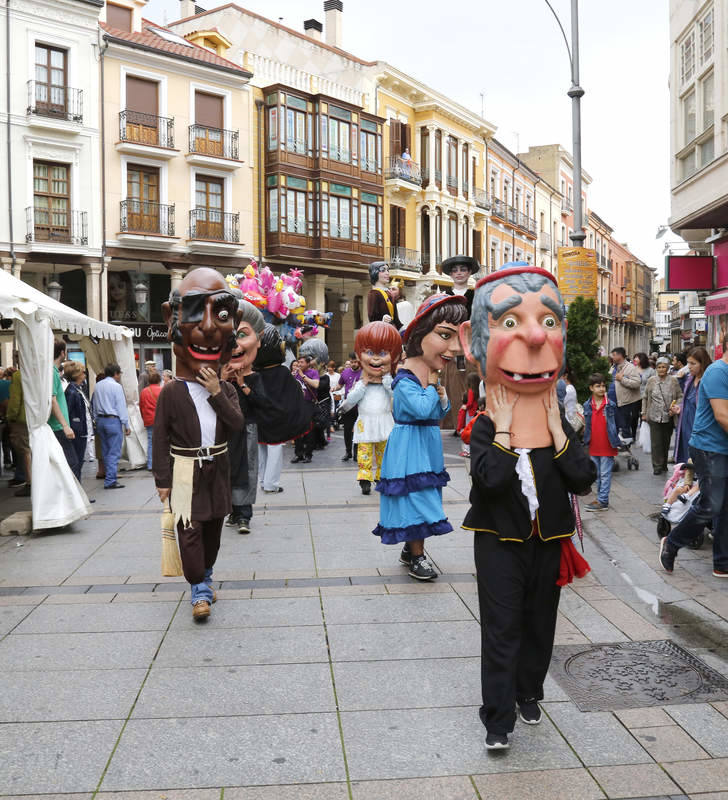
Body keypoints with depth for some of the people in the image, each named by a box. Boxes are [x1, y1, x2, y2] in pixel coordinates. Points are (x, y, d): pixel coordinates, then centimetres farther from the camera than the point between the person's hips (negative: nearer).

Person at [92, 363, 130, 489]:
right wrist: (126, 425, -7)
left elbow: (93, 405, 15)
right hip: (113, 420, -7)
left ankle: (107, 474, 25)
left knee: (105, 451, 16)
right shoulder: (116, 386, -11)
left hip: (100, 420, 7)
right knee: (114, 452, -5)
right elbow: (121, 407, -11)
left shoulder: (98, 386, 10)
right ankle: (110, 481, -8)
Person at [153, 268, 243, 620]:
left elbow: (236, 424, -13)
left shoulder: (226, 390, 4)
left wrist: (217, 393, -20)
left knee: (213, 526, 14)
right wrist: (162, 479, -7)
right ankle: (199, 591, 1)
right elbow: (160, 439, -5)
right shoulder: (171, 393, -6)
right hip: (186, 470, -4)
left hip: (216, 468, 4)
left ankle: (205, 577, 32)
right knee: (189, 530, -6)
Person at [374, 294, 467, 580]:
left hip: (427, 445, 8)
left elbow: (441, 412, 11)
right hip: (409, 447, -8)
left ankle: (410, 550, 29)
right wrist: (431, 385, -16)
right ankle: (417, 556, 11)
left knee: (418, 498, 16)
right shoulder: (404, 379, -21)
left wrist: (441, 392, -8)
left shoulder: (432, 374, 6)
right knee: (414, 496, -3)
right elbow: (422, 409, -32)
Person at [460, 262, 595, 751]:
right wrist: (504, 429, -25)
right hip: (500, 541, -4)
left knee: (540, 623, 17)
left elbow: (583, 478, -13)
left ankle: (529, 692, 37)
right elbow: (491, 479, -29)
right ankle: (498, 718, 7)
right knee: (502, 628, -1)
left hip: (547, 540, 4)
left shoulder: (561, 426, -1)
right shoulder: (485, 430, -13)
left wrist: (556, 432, -16)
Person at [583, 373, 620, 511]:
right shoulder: (587, 406, 3)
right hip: (593, 446, 4)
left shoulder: (611, 405, -6)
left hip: (607, 446, -4)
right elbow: (587, 425, 9)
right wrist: (586, 442, 8)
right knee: (597, 474, 13)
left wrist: (615, 441, 0)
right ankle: (601, 498, 24)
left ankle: (602, 501, 2)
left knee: (605, 474, -1)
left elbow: (616, 424, 2)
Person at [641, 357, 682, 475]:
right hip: (654, 417, 0)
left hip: (668, 417, 0)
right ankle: (657, 466, 3)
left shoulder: (673, 380, -1)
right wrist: (644, 413, 8)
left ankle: (664, 464, 22)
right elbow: (645, 398, 10)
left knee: (666, 442, 8)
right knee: (656, 442, -4)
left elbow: (680, 397, 3)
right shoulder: (651, 380, 3)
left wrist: (676, 407, -14)